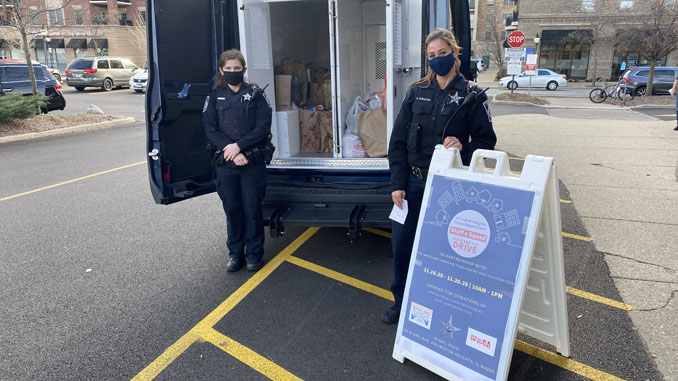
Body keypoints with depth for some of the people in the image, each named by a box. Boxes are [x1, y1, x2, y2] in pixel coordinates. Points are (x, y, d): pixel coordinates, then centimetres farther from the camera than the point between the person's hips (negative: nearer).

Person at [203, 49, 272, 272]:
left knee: (252, 209, 4)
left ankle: (254, 254, 19)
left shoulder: (256, 95, 3)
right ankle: (235, 253, 25)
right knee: (232, 210, 10)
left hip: (253, 163, -2)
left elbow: (263, 128, -5)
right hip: (225, 164, 2)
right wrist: (231, 151, -13)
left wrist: (239, 146, -15)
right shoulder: (214, 98, 8)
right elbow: (210, 130, 0)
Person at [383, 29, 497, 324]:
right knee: (402, 244, 8)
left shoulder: (472, 95, -2)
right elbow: (398, 141, 3)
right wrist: (397, 184, -4)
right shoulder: (417, 92, 4)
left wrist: (463, 148, -21)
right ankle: (402, 302, 30)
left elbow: (487, 141, 0)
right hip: (413, 182, 3)